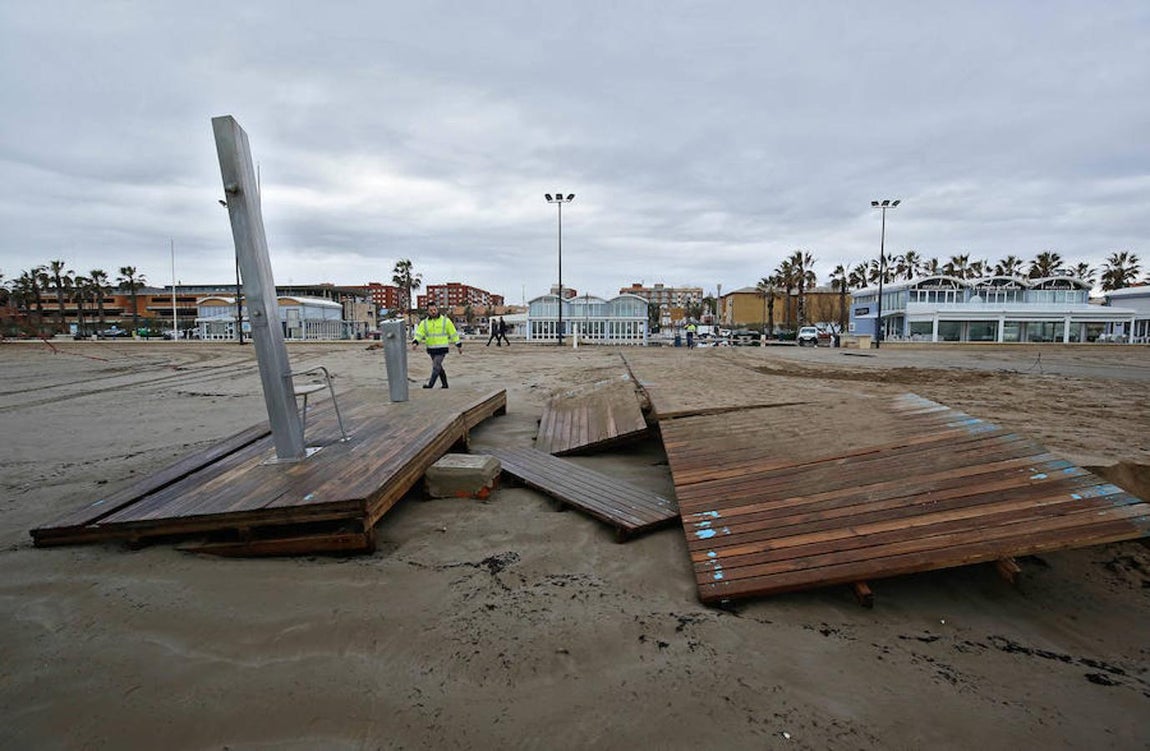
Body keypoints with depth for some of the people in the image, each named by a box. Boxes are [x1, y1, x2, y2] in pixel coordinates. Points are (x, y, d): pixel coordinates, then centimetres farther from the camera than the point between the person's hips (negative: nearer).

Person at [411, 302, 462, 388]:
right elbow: (419, 334, -4)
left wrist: (459, 345, 2)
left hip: (442, 349, -5)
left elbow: (453, 333, 2)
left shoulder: (445, 320, -2)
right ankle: (444, 384, 25)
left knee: (436, 366, -14)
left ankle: (430, 385, -15)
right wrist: (415, 342, -23)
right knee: (438, 367, 13)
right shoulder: (424, 323, 5)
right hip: (431, 349, 5)